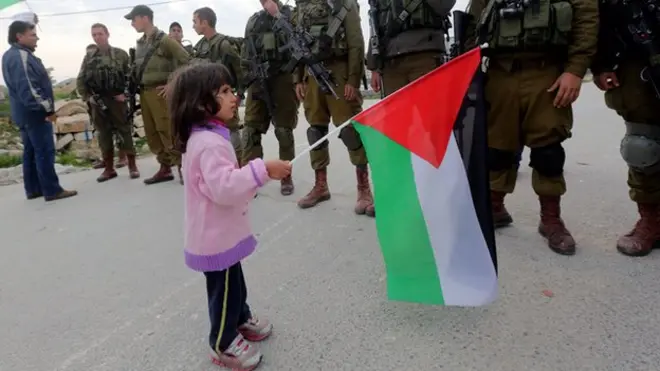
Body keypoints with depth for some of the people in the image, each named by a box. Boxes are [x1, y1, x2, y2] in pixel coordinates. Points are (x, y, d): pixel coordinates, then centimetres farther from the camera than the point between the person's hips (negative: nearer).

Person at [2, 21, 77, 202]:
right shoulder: (21, 56, -18)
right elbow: (28, 88, -26)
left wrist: (44, 108, 20)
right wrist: (47, 109, -22)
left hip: (26, 112, 11)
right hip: (34, 112, -11)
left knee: (31, 151, 13)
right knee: (45, 151, -8)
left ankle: (33, 189, 19)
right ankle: (52, 190, -5)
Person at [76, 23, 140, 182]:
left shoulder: (120, 54, 3)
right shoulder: (88, 57, 10)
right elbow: (80, 80, 10)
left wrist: (126, 93, -11)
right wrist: (87, 97, 0)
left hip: (117, 99, -3)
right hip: (97, 101, 3)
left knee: (124, 131, -1)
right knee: (104, 134, 6)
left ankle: (132, 165, 6)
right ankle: (109, 168, 13)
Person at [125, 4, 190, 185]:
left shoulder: (164, 40, -7)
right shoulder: (140, 43, 16)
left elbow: (186, 61, -13)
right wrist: (137, 87, 11)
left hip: (160, 92, -8)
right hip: (144, 93, 8)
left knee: (167, 131, -11)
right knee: (151, 133, 8)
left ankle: (182, 166, -3)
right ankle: (165, 168, 15)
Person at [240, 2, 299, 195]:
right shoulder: (253, 21, 19)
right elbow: (245, 56, 19)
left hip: (283, 80, -4)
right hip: (257, 82, 4)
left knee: (284, 131, 1)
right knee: (250, 131, -2)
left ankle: (286, 176, 13)